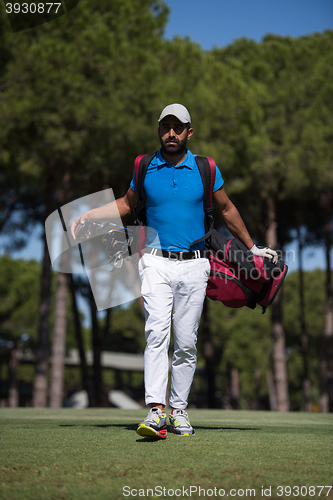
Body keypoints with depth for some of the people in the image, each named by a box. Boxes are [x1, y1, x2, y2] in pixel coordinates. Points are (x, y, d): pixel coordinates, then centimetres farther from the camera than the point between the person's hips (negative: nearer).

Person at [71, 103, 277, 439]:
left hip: (193, 265, 1)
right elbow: (127, 203, 22)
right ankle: (156, 411, -23)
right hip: (156, 263, -1)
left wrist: (252, 247, 22)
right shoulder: (144, 168, 6)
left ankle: (179, 410, 12)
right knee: (156, 334, -16)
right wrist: (88, 215, 9)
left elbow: (226, 210, 17)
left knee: (186, 342, 1)